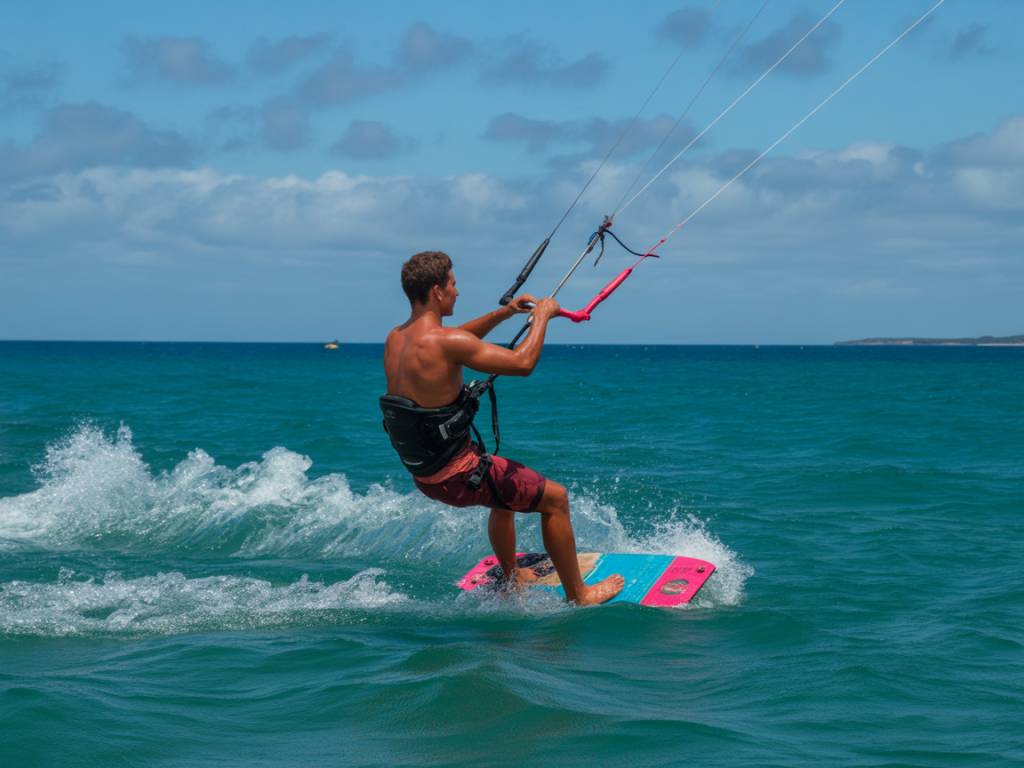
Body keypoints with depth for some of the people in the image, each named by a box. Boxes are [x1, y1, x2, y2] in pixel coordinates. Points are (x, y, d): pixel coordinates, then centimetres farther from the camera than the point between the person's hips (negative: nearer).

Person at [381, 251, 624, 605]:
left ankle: (513, 580, 50)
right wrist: (542, 316, -5)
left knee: (508, 488, 35)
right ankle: (578, 596, 18)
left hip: (422, 472, 9)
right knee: (555, 498, 7)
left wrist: (502, 314, 17)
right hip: (457, 475, -9)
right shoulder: (442, 342, -25)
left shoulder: (395, 339, 2)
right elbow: (523, 363, -20)